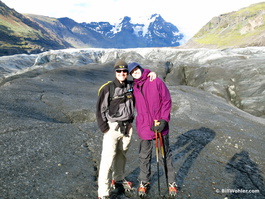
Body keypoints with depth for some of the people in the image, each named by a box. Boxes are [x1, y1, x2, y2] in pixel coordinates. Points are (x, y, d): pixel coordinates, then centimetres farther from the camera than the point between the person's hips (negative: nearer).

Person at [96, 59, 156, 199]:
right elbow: (100, 110, -6)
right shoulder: (108, 88, -9)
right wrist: (104, 128, -10)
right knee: (108, 158, -5)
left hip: (127, 127, 5)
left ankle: (118, 180, 40)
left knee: (121, 155, 17)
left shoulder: (131, 86, 5)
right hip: (112, 127, -5)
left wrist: (151, 73, 3)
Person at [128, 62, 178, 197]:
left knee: (165, 155, 14)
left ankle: (171, 182, 32)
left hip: (161, 126, -2)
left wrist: (164, 120, -14)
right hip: (144, 127, 2)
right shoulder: (134, 88, 4)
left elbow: (167, 101, -6)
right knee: (144, 157, 14)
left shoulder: (157, 82, -4)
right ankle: (144, 182, 35)